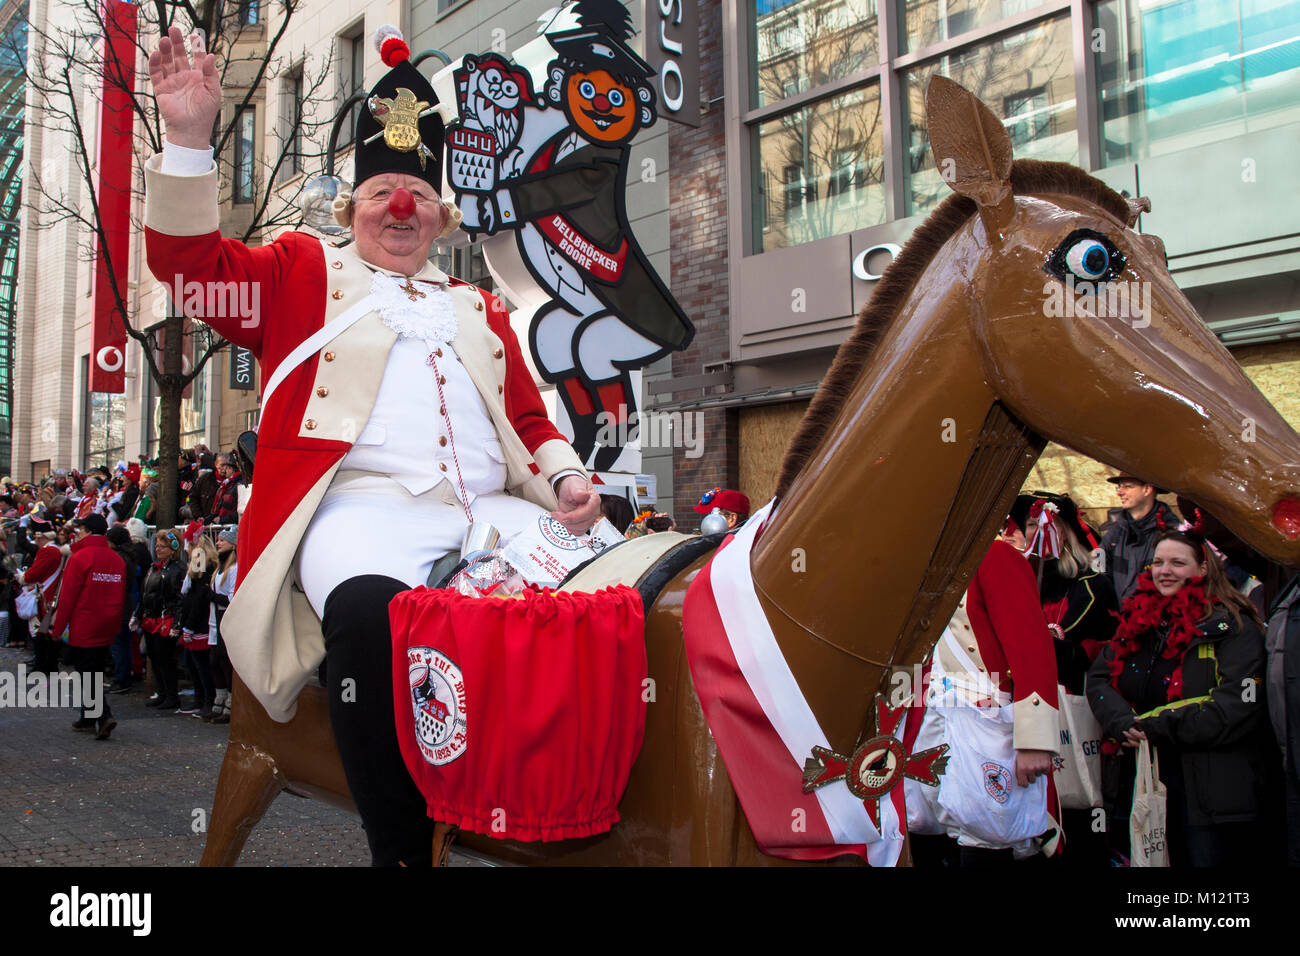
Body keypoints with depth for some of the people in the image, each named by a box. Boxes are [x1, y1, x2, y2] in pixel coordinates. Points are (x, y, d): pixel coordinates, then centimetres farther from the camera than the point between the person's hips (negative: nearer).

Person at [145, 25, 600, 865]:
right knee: (371, 611, -38)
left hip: (491, 511, 4)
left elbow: (530, 419, 26)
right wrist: (189, 139, -4)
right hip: (361, 504, -4)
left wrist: (566, 479, 5)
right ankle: (402, 850, -27)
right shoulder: (303, 272, 23)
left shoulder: (479, 310, 31)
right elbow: (190, 262, 8)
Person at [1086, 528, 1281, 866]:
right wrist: (1123, 723, -15)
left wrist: (1155, 727, -16)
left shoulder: (1232, 627, -7)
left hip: (1209, 786, -5)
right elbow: (1098, 679, 5)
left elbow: (1236, 707, -17)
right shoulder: (1137, 619, 10)